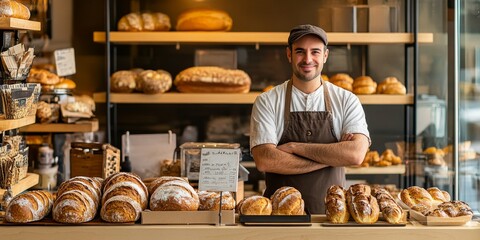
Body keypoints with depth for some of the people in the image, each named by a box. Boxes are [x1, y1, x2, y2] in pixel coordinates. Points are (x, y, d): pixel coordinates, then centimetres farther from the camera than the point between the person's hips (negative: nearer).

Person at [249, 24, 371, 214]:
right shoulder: (266, 102, 4)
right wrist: (331, 156, -8)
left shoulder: (346, 101, 7)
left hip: (331, 212, 0)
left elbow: (356, 154, -8)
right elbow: (264, 161, -9)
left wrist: (294, 147, -9)